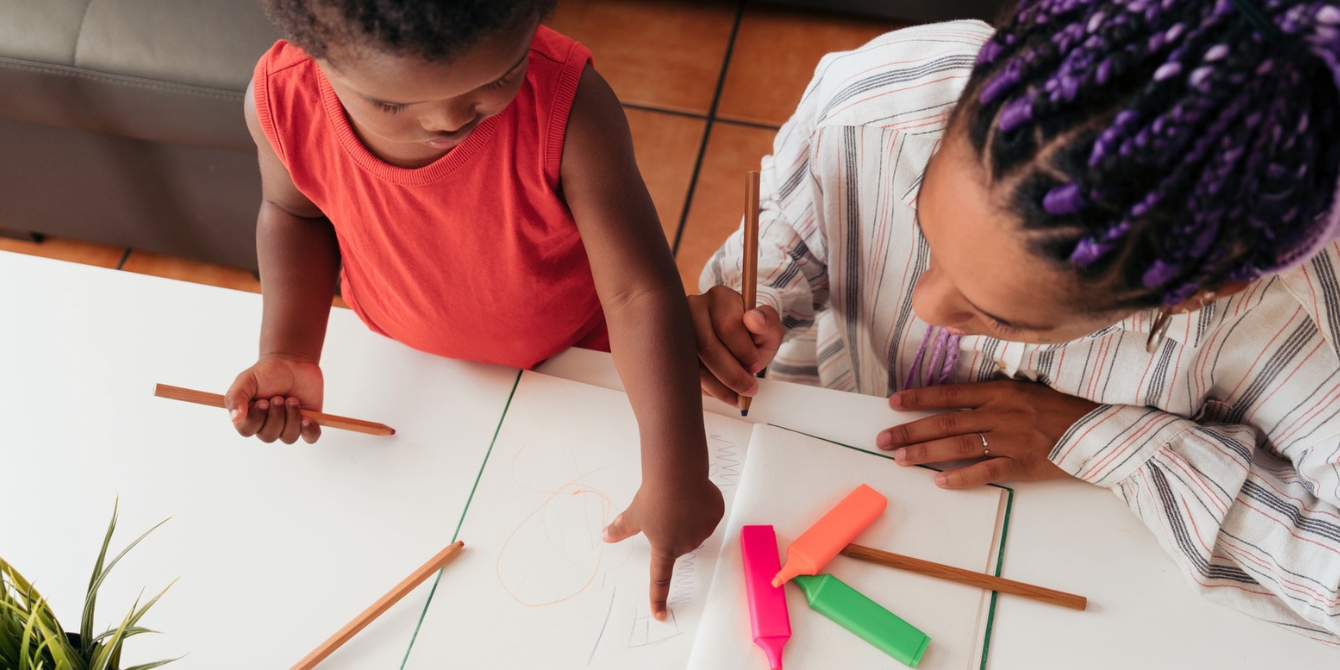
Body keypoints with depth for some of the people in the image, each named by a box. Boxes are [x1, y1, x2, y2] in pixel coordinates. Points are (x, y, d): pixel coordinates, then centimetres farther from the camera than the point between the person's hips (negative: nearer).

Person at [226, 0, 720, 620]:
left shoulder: (568, 105, -42)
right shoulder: (283, 103, -31)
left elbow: (639, 293, -36)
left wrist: (675, 481, -39)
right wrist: (287, 354, -21)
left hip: (569, 355, -2)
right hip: (408, 358, 2)